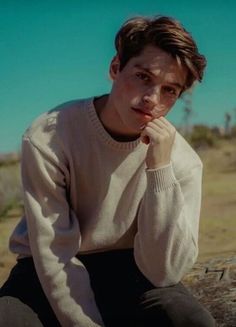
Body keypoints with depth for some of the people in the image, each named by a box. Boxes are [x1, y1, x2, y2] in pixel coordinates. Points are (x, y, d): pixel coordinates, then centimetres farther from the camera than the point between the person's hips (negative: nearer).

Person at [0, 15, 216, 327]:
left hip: (127, 268, 1)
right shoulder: (47, 139, -19)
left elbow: (162, 272, -21)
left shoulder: (183, 161, -14)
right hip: (51, 276, 0)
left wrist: (159, 169, -30)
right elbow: (55, 257, -16)